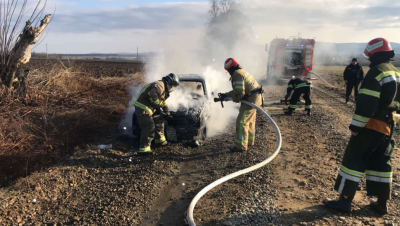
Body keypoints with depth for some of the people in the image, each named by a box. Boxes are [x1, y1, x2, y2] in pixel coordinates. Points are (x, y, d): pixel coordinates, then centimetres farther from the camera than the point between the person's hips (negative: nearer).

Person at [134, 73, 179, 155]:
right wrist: (158, 105, -20)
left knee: (159, 121, 21)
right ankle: (144, 149, -9)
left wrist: (167, 113, 35)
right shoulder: (159, 86, -16)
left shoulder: (164, 89, 19)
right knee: (149, 128, -12)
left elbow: (163, 102, 31)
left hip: (148, 108, 11)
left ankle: (160, 140, 35)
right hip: (143, 108, -11)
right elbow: (152, 95, -34)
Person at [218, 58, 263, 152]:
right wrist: (225, 95, 14)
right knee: (250, 121, 21)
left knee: (242, 122, -7)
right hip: (255, 98, 11)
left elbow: (239, 94, -23)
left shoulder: (237, 75, -17)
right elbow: (237, 90, 21)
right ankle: (249, 141, 34)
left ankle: (241, 146, -3)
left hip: (251, 100, -11)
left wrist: (227, 98, -9)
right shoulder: (242, 72, 16)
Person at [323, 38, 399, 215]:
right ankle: (382, 203, 21)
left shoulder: (376, 72, -15)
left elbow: (366, 103, -21)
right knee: (381, 163, 14)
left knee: (354, 161, -3)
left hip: (371, 125, -9)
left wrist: (356, 125, -18)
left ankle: (345, 201, 1)